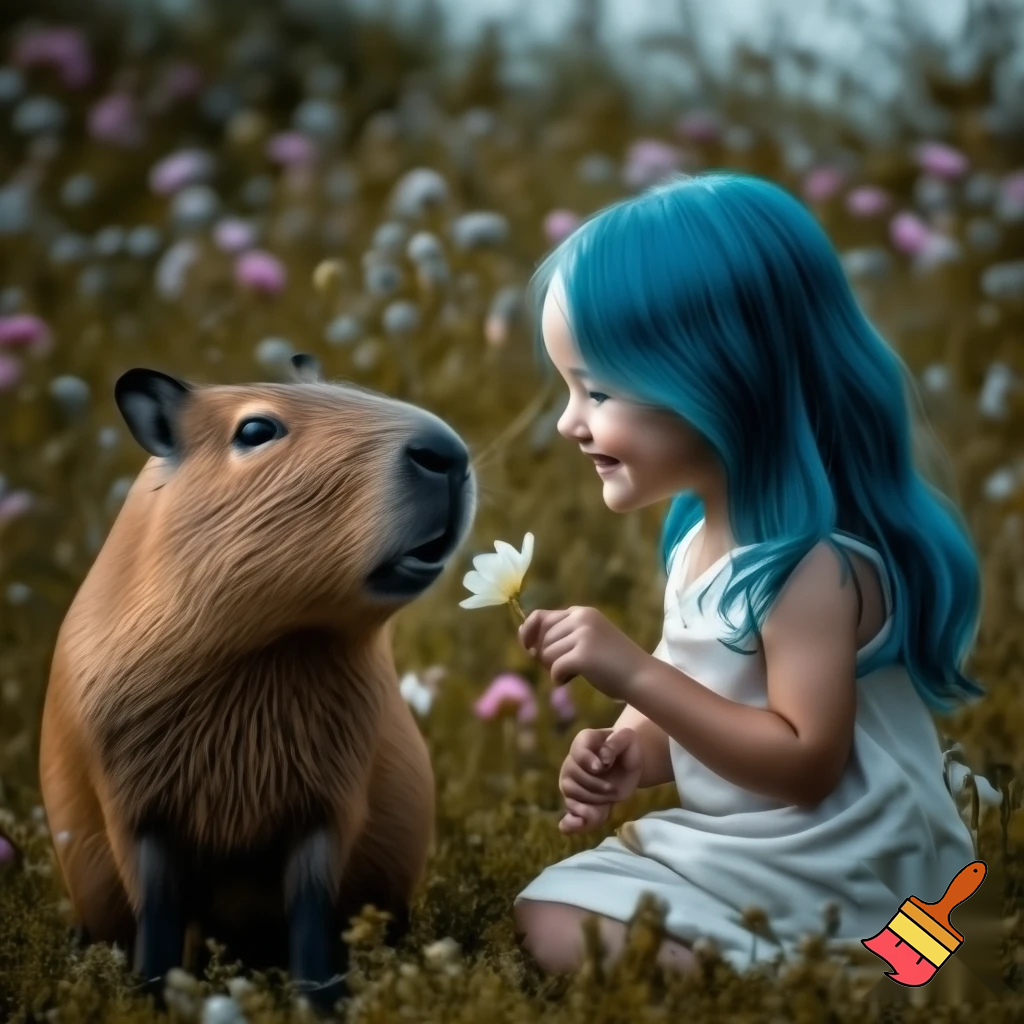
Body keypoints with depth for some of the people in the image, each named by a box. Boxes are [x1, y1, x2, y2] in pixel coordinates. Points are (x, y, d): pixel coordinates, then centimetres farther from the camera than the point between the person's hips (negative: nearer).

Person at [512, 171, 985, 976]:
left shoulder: (812, 562, -25)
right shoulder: (701, 534, 5)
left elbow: (806, 763, -27)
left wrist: (634, 674, -29)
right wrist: (631, 751, -6)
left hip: (825, 885, -9)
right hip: (746, 848, 10)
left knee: (560, 934, -14)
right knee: (544, 912, 9)